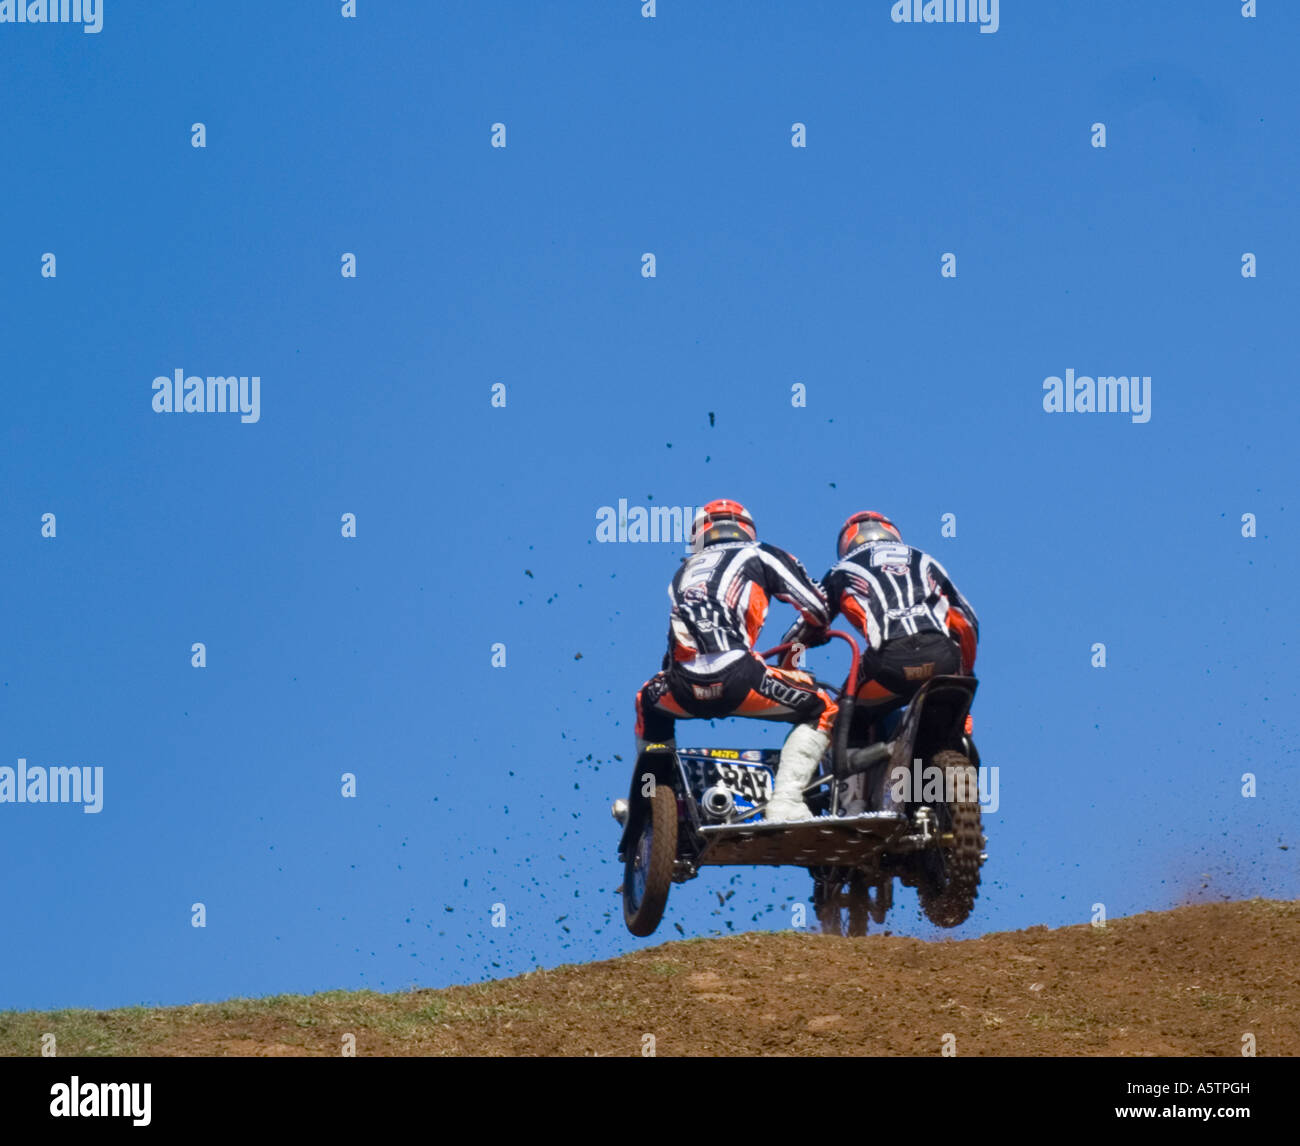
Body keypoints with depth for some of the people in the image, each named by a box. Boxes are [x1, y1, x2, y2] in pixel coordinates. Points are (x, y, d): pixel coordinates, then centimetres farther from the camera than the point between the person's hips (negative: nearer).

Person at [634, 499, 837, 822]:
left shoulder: (686, 570, 32)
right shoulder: (760, 556, 20)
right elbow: (818, 611, 18)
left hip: (683, 689, 4)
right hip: (737, 682, -4)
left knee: (649, 702, 39)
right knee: (821, 710, 14)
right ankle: (785, 802, -5)